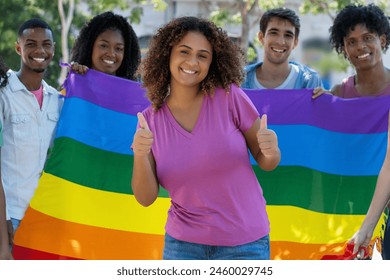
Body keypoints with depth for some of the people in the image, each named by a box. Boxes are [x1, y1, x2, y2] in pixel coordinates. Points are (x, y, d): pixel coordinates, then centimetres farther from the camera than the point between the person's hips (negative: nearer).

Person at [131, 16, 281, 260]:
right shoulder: (150, 120, -2)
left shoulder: (229, 97, -8)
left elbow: (266, 162, -1)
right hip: (183, 246, 2)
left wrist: (270, 150, -23)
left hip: (244, 245, -1)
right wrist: (140, 156, -24)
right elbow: (146, 198, -6)